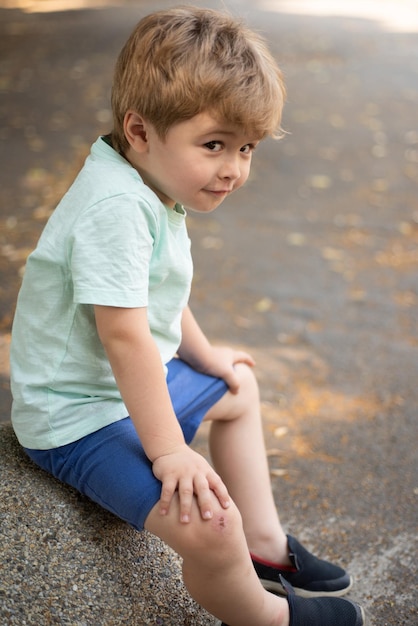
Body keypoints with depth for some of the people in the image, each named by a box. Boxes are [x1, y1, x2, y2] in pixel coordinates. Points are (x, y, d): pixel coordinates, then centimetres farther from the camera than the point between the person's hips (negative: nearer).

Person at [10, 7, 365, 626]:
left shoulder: (153, 191, 5)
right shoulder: (115, 208, -29)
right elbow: (125, 338, -32)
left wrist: (203, 355, 27)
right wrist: (169, 452, -29)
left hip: (138, 384, 11)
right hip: (82, 417, -11)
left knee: (237, 388, 30)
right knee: (209, 523, -27)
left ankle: (265, 545, 36)